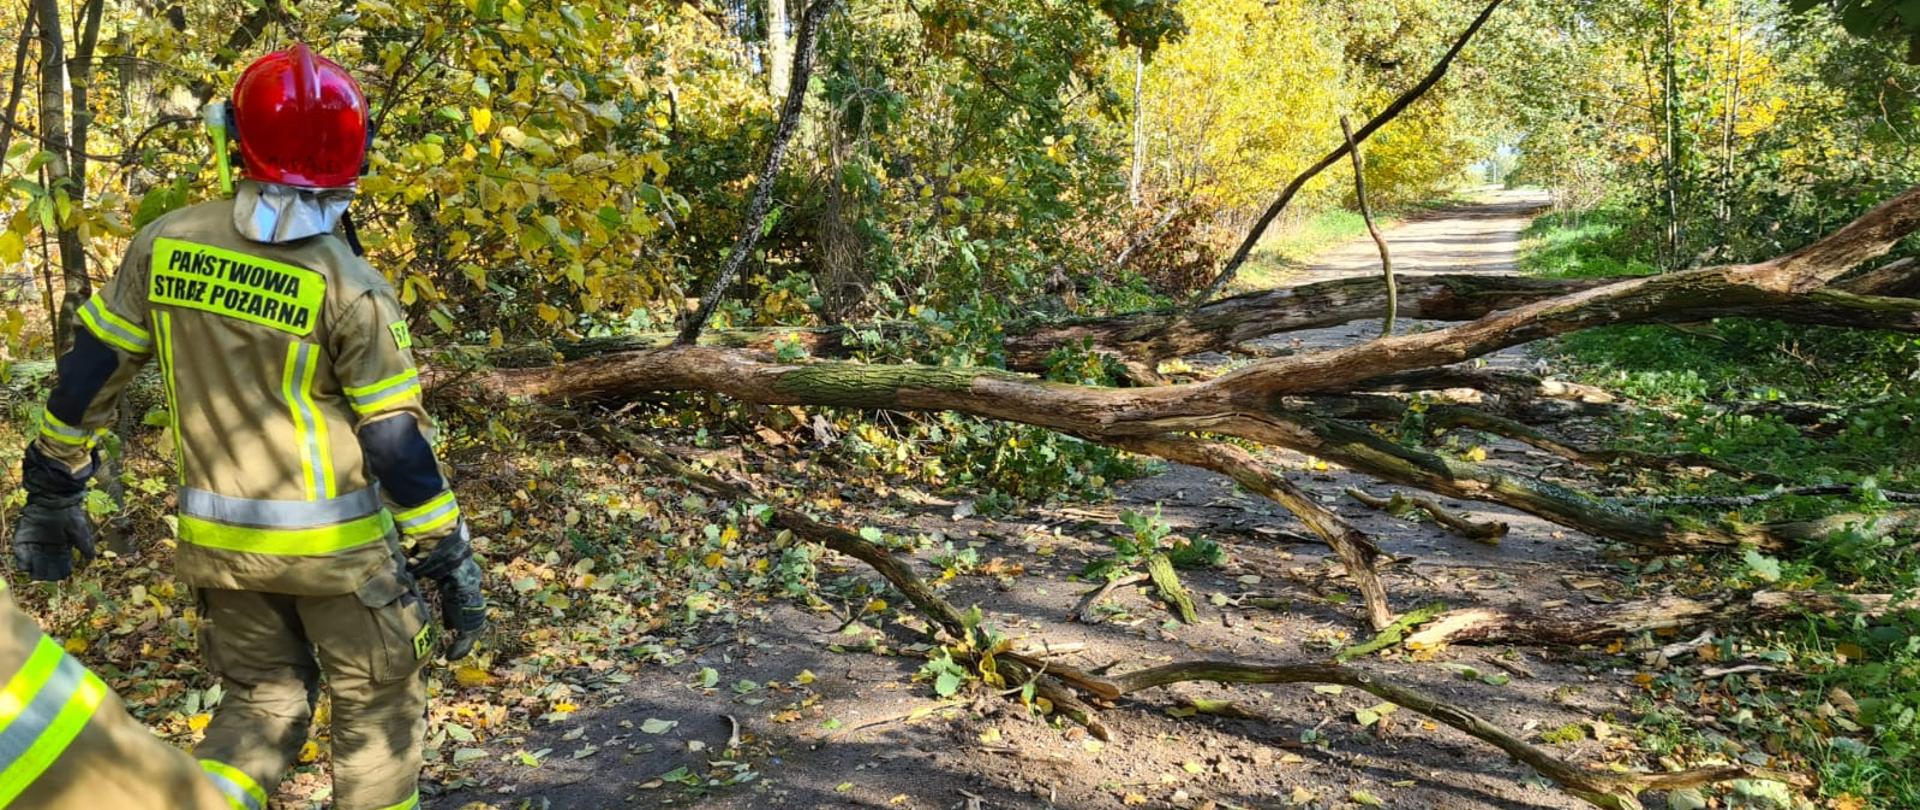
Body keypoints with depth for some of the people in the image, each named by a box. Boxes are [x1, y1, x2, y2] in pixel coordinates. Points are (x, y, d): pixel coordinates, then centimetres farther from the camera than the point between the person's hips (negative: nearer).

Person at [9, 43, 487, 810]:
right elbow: (397, 438, -15)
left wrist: (52, 489, 15)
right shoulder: (347, 284, -17)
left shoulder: (164, 242, -4)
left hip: (220, 539, 5)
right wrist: (449, 558, -7)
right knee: (377, 708, 14)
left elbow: (91, 370, 2)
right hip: (333, 542, -4)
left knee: (262, 698, 22)